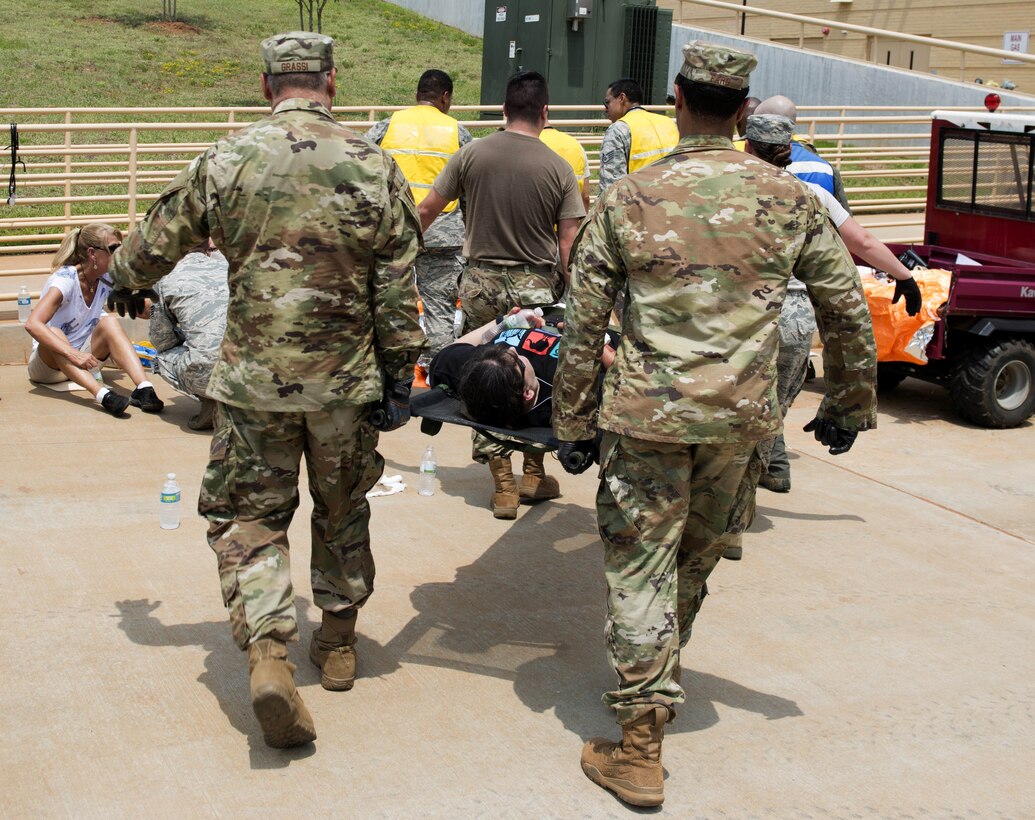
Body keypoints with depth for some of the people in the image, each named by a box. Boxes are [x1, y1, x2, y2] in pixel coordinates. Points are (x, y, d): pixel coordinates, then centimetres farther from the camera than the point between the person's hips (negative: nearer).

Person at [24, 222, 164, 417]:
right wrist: (72, 354, -47)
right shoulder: (65, 279, -23)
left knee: (109, 322, -21)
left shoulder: (108, 279, -4)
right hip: (48, 361, -5)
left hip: (83, 359, 5)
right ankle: (103, 394, -56)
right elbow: (32, 324, -37)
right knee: (54, 333, -36)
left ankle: (143, 388, -39)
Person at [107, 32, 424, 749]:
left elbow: (159, 241, 8)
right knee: (343, 510, 19)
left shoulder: (225, 163, -5)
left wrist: (125, 282, 30)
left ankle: (268, 652, -9)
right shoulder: (374, 167, -5)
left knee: (249, 515, 8)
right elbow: (398, 287, -4)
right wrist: (399, 374, 4)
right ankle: (338, 643, 32)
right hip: (346, 380, 2)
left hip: (254, 379, -1)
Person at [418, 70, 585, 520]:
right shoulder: (559, 169, -4)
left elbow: (426, 209, 2)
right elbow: (569, 244, -5)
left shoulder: (471, 154, -3)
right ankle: (535, 472, 24)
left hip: (482, 283, 0)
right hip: (537, 288, 0)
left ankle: (503, 483, 8)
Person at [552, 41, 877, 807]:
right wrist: (850, 404, 18)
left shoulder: (627, 200, -5)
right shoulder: (790, 199, -1)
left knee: (640, 566, 4)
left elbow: (583, 325, -3)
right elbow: (846, 307, 5)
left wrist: (572, 420, 7)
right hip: (742, 415, 3)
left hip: (649, 413, -3)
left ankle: (641, 749, 3)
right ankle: (657, 679, 43)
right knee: (695, 559, 22)